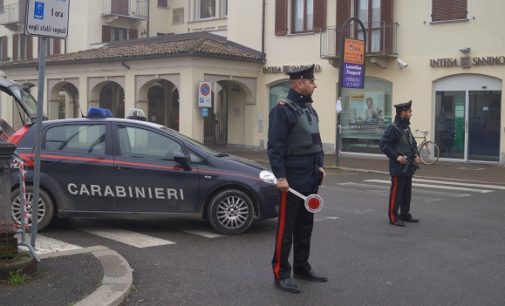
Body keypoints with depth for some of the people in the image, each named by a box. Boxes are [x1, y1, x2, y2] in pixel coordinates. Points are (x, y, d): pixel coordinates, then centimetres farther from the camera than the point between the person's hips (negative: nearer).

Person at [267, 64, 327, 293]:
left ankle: (302, 267, 27)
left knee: (305, 226, 16)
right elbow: (275, 147, -17)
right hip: (292, 180, -9)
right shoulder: (283, 109, -12)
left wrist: (320, 166, 14)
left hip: (311, 180, 9)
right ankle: (281, 274, 5)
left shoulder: (309, 109, 15)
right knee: (286, 227, -2)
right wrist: (280, 177, -21)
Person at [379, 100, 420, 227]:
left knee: (407, 192, 16)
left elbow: (413, 143, 24)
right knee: (396, 192, -5)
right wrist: (396, 156, -20)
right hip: (398, 167, -9)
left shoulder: (406, 127, 14)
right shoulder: (392, 128, -13)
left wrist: (416, 154, 6)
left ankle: (405, 214, 27)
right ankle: (393, 217, 0)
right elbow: (383, 144, -17)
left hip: (408, 166, 9)